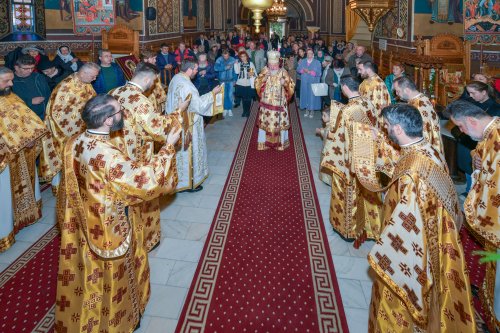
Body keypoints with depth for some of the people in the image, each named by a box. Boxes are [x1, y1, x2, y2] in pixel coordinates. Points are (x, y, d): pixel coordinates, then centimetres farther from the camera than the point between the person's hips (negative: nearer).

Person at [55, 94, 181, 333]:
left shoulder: (74, 143, -8)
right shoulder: (107, 154, -33)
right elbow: (144, 178, -28)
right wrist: (168, 147, -19)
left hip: (82, 224, 8)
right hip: (107, 229, -8)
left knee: (88, 273, 27)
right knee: (107, 279, 15)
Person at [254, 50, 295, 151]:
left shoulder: (283, 72, -3)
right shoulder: (264, 71, 2)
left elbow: (290, 86, 0)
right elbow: (257, 84, 1)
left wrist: (285, 83, -20)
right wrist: (264, 78, -15)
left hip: (279, 102, -1)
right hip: (266, 102, 1)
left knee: (280, 122, 3)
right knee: (265, 121, 4)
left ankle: (280, 142, 18)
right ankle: (264, 142, 17)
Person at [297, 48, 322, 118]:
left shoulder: (317, 62, -2)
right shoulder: (302, 61, 9)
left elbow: (318, 73, -10)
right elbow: (298, 69, 2)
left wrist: (309, 72, -19)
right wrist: (303, 70, -18)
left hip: (313, 83, -3)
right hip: (304, 82, 3)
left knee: (312, 96, -2)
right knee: (305, 95, 5)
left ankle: (312, 110, 7)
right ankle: (307, 110, 15)